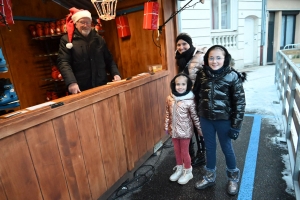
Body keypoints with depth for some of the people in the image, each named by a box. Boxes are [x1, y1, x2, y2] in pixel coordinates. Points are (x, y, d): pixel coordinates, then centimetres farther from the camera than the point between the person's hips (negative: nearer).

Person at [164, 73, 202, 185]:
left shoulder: (190, 101, -19)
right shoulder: (170, 98, -6)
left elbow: (195, 117, -12)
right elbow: (168, 114, 4)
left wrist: (200, 130, -6)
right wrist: (166, 127, 10)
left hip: (185, 131, -4)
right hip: (174, 130, 5)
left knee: (184, 152, 11)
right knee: (177, 151, 20)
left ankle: (188, 172, 34)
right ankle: (179, 169, 42)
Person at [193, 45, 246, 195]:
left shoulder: (233, 76, -15)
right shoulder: (202, 74, -5)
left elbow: (240, 102, -11)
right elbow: (196, 95, 6)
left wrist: (236, 125, -12)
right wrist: (198, 115, 10)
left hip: (224, 119, -3)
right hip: (205, 118, 3)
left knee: (227, 148, 15)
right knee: (210, 148, 18)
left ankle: (233, 178, 40)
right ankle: (209, 177, 39)